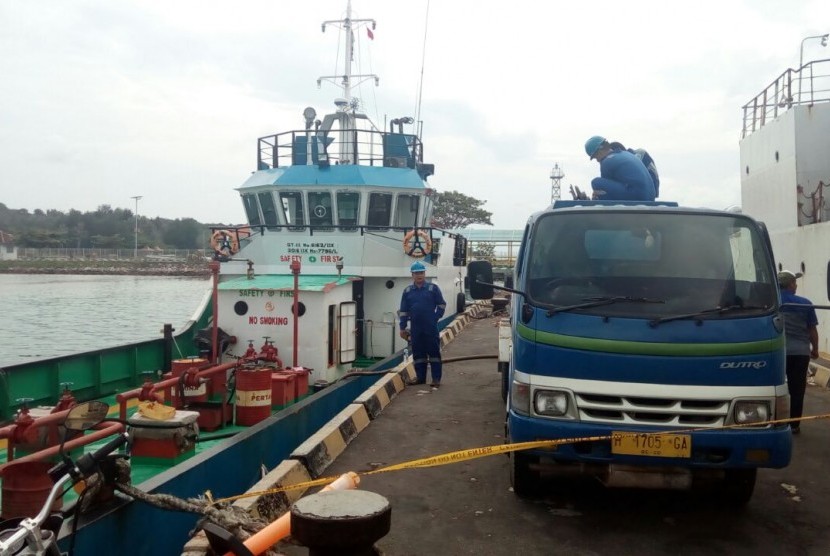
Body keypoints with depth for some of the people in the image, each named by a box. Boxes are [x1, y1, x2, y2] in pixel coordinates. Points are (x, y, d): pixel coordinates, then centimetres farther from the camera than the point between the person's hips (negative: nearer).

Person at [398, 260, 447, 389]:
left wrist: (436, 318, -4)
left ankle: (436, 378, 1)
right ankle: (420, 377, 17)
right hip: (415, 329, 3)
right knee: (418, 353, 8)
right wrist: (402, 327, 6)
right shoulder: (407, 291, 7)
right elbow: (403, 311, 9)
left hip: (431, 328, -3)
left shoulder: (433, 288, 0)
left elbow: (442, 305, 5)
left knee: (434, 352, -3)